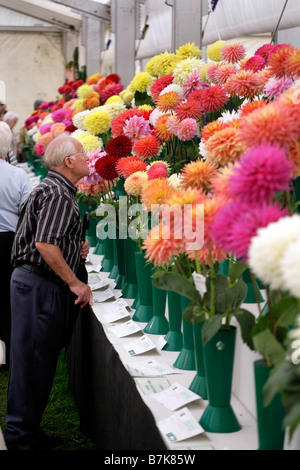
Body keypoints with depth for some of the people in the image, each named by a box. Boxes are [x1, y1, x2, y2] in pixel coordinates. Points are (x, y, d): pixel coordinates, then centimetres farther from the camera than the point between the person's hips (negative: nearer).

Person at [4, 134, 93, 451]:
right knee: (33, 359, -5)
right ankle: (22, 438, 2)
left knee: (40, 357, 15)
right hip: (39, 284, -11)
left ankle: (25, 429, 24)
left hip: (33, 280, 11)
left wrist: (76, 247, 16)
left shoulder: (57, 189, 19)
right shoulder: (57, 193, -15)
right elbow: (45, 244, -24)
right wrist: (75, 283, -19)